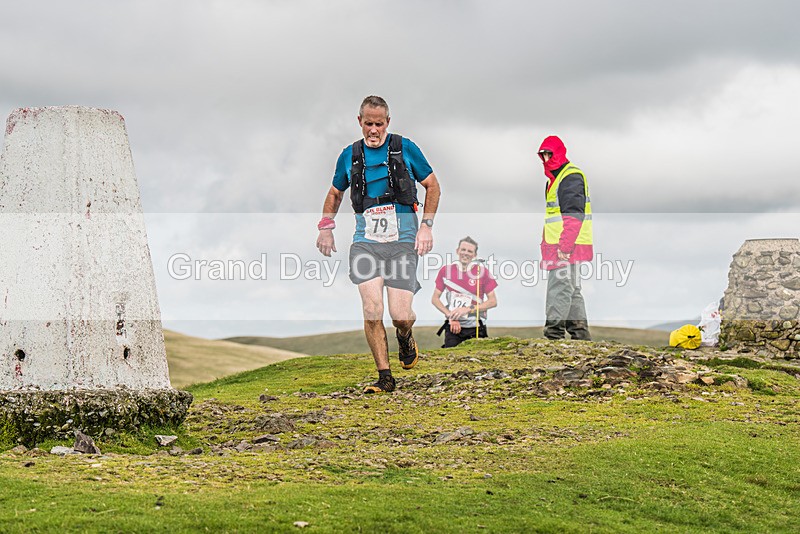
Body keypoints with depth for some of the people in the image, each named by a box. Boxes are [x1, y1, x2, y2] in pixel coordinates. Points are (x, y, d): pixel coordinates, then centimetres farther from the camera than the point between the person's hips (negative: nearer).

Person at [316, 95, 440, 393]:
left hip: (403, 240, -2)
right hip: (365, 242, 2)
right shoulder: (350, 155, 10)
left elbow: (432, 185, 10)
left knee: (401, 316, -8)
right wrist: (326, 226, 11)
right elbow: (335, 193, 26)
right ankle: (385, 377, -3)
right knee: (372, 309, -14)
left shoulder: (405, 148, 3)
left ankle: (405, 339, 30)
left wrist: (426, 225, 0)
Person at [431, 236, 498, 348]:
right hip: (453, 327, 1)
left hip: (475, 329, -1)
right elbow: (435, 298, 9)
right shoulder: (446, 271, 4)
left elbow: (493, 301, 0)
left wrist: (468, 309, -10)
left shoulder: (482, 272, 0)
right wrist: (450, 315, -6)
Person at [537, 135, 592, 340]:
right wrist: (547, 243, 23)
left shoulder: (571, 178, -12)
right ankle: (580, 333, 18)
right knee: (572, 291, 13)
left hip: (567, 248, -11)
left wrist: (564, 246, -25)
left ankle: (553, 334, -13)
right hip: (560, 247, 11)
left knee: (559, 289, -12)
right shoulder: (555, 178, 21)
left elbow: (574, 215, -21)